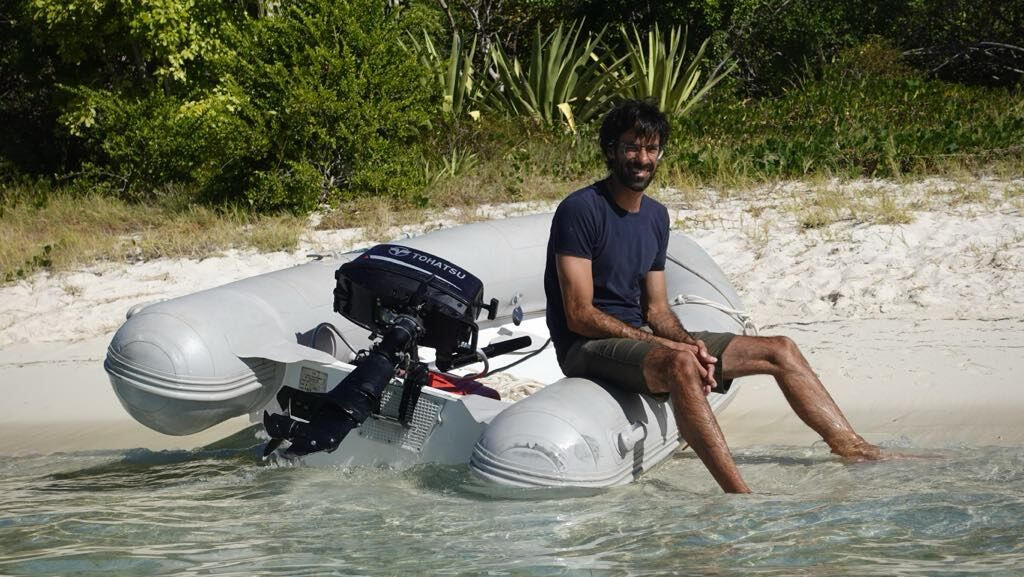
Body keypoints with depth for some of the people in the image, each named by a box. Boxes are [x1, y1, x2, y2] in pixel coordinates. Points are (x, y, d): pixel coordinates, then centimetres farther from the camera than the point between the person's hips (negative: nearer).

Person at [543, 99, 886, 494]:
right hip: (588, 347, -9)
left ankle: (851, 447, 7)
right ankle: (739, 496, -50)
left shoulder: (656, 216, 13)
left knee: (779, 350, 4)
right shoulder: (580, 211, -13)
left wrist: (688, 341, -9)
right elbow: (580, 315, -18)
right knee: (680, 364, -40)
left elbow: (656, 309, 13)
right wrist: (659, 343, -21)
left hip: (642, 337, 9)